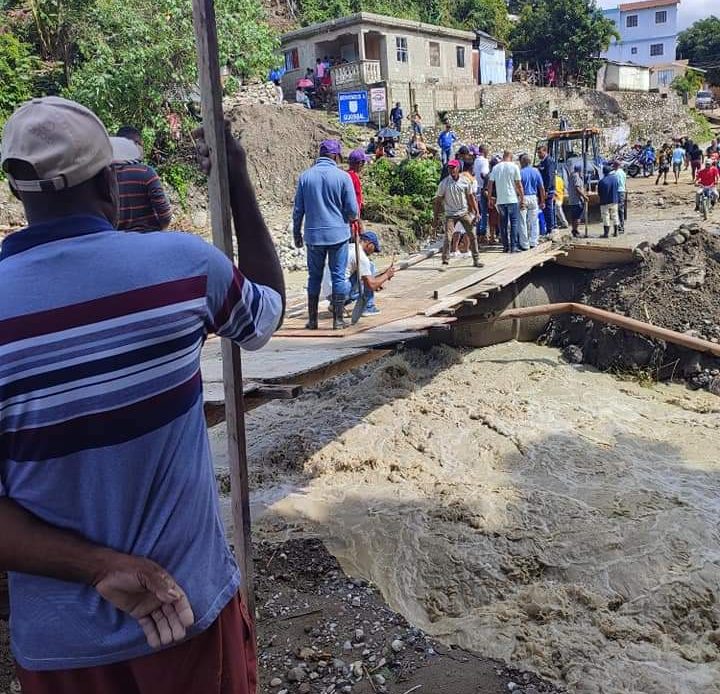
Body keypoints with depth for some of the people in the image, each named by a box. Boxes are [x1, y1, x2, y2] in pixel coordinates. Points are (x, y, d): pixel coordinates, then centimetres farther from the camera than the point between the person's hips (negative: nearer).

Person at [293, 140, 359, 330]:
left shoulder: (305, 176, 2)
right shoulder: (343, 177, -6)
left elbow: (298, 209, 5)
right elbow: (352, 210, -3)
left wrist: (297, 234, 15)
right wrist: (353, 219, 19)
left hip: (313, 235, 2)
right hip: (338, 235, -2)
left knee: (314, 277, 11)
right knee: (338, 276, 5)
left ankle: (312, 320, 13)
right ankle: (338, 320, 6)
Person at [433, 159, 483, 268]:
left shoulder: (465, 181, 0)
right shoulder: (444, 183, -5)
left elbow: (471, 197, 7)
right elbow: (438, 200, -1)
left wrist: (476, 212, 1)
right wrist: (436, 217, -3)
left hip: (465, 213, 2)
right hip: (450, 214, -2)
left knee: (472, 235, 3)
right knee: (447, 237, -13)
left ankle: (476, 260, 14)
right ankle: (445, 261, -6)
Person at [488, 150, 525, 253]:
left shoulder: (495, 168, 5)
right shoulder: (514, 167, -4)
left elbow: (490, 184, 5)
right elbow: (519, 185, -4)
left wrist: (490, 198, 13)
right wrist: (522, 198, 3)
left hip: (500, 200, 3)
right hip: (512, 199, -3)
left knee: (503, 223, 9)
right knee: (514, 223, 3)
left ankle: (506, 246, 11)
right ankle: (514, 246, -2)